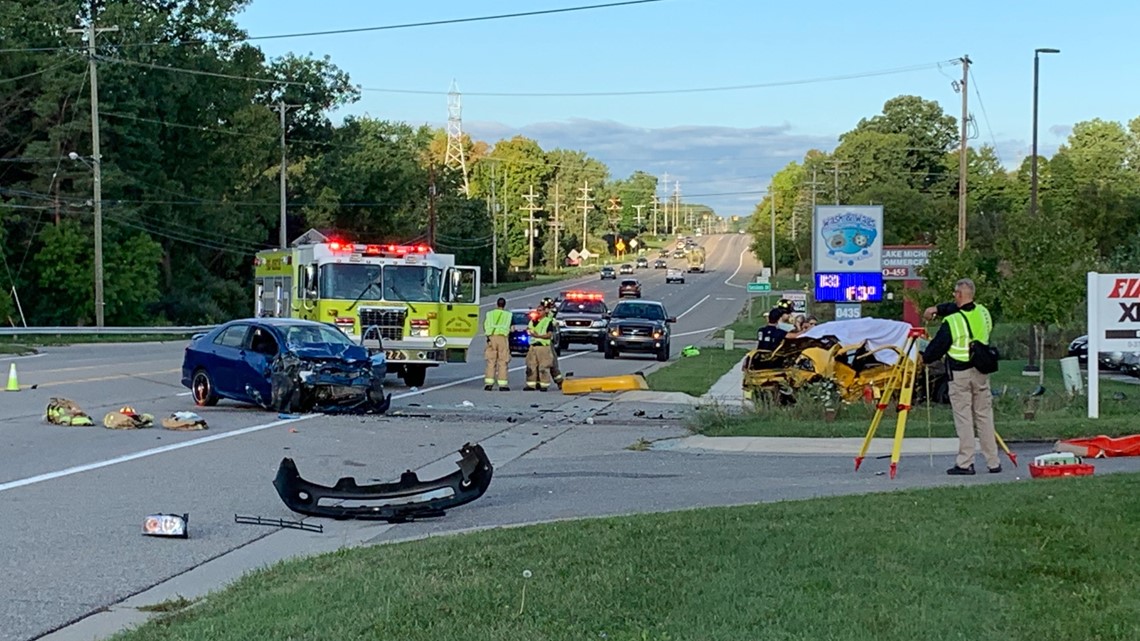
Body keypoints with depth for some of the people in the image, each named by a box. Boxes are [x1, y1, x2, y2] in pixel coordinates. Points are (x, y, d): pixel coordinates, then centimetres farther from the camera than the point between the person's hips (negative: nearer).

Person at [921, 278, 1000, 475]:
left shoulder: (952, 321, -15)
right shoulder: (983, 313, 4)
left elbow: (938, 346, -5)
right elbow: (960, 308, 23)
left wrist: (924, 357, 13)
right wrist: (937, 309, 19)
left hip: (960, 374, -5)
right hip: (981, 371, 5)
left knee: (963, 418, -1)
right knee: (984, 416, 10)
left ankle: (965, 463, -1)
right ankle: (993, 462, 12)